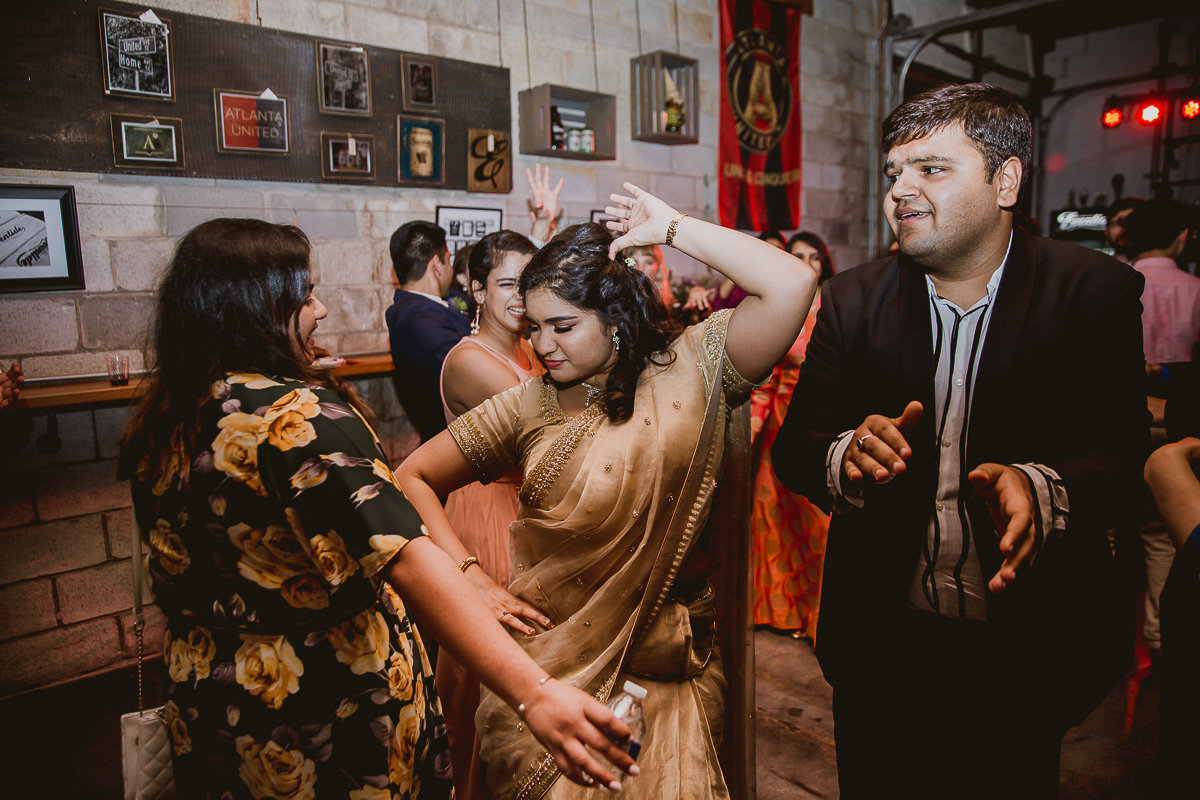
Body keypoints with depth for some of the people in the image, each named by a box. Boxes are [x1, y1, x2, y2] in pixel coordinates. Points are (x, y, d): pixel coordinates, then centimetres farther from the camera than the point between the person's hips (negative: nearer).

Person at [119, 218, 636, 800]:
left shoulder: (153, 429, -2)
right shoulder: (297, 415, -28)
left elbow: (174, 578, 10)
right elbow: (407, 560, -39)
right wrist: (532, 692, -44)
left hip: (208, 706, 8)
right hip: (335, 705, -7)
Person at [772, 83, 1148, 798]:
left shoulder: (1095, 291, -7)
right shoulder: (854, 298, -2)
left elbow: (1124, 460, -15)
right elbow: (793, 447, -7)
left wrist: (1040, 489, -36)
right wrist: (848, 458, -29)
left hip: (1025, 651, -1)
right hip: (881, 639, 2)